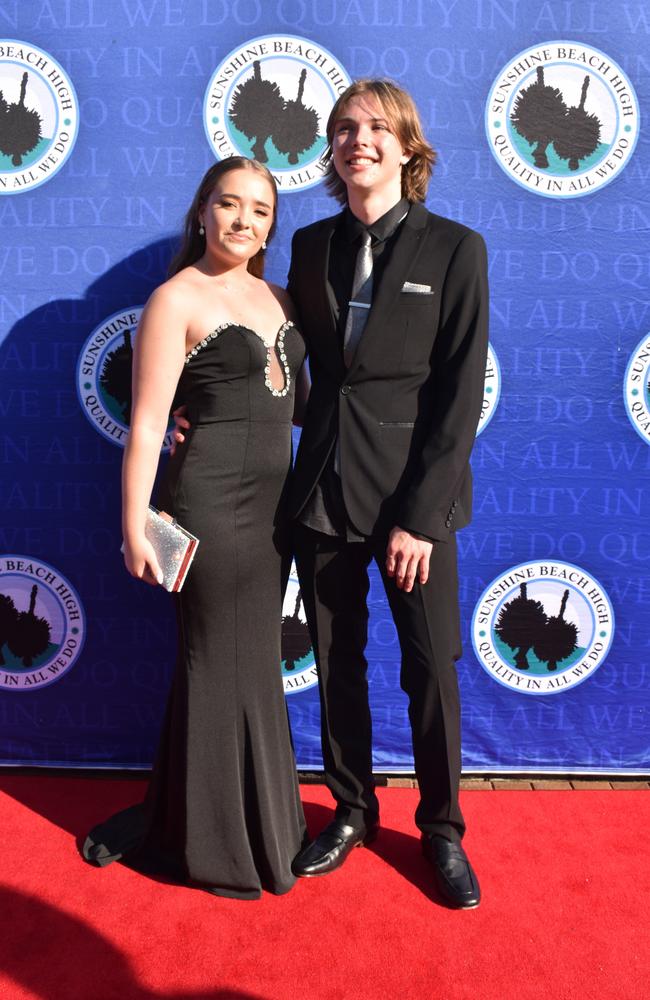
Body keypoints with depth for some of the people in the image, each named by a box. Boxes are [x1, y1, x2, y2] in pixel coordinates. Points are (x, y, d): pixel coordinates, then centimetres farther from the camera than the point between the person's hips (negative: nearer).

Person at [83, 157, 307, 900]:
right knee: (228, 663, 4)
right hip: (210, 501, -7)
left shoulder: (277, 298, 12)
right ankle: (225, 843, 26)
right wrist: (136, 525, -16)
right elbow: (147, 423, -12)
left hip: (273, 501, 7)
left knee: (253, 660, 15)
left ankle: (255, 816, 37)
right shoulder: (177, 298, -8)